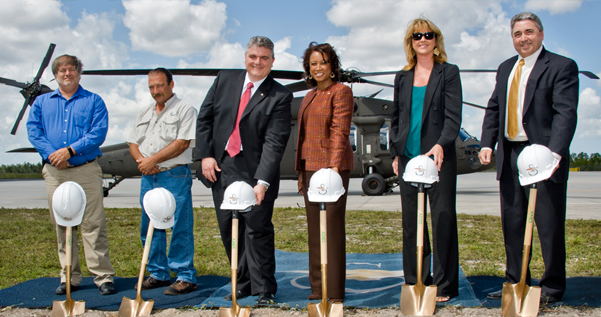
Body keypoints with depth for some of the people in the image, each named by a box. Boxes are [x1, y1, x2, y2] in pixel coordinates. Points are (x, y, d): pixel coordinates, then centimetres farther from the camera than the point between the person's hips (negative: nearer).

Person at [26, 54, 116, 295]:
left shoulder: (93, 101, 8)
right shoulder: (41, 102, 17)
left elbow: (99, 132, -5)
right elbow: (33, 131, 5)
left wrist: (70, 151, -15)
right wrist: (51, 154, -11)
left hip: (87, 170, -3)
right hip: (54, 173, 3)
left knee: (93, 225, -6)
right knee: (62, 226, 7)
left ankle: (103, 277, -2)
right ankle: (69, 277, 16)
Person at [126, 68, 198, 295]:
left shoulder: (185, 110, -2)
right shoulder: (145, 113, 20)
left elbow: (182, 143, -13)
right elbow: (133, 143, 16)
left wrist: (153, 160, -14)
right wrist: (140, 159, -6)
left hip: (175, 176, -7)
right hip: (148, 176, 7)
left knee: (180, 228, -6)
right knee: (150, 227, 11)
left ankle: (186, 277, 0)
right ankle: (158, 274, 22)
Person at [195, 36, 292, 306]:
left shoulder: (279, 96, -6)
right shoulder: (225, 80, 8)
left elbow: (275, 141, -15)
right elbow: (204, 118, 10)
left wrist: (263, 181, -24)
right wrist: (205, 154, -1)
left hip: (254, 172, -4)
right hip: (220, 167, 5)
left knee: (258, 230, -2)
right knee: (229, 230, 11)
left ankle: (264, 291, 10)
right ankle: (243, 284, 25)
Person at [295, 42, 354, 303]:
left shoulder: (341, 91, -6)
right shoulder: (310, 96, 18)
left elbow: (340, 132, -17)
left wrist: (334, 166, -27)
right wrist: (301, 172, 17)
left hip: (332, 166, -8)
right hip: (309, 166, 8)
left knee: (333, 225, -6)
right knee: (314, 227, 11)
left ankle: (335, 292, 1)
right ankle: (317, 288, 20)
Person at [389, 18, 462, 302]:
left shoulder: (448, 73, 2)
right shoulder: (402, 77, 15)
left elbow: (453, 115, -7)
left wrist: (441, 145, -23)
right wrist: (395, 153, 10)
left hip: (439, 157, -4)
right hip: (408, 158, 4)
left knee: (443, 219, -2)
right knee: (411, 221, 7)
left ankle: (444, 286, 7)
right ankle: (416, 282, 18)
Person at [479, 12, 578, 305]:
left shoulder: (562, 67, -5)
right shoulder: (505, 69, 16)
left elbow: (565, 113, -16)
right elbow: (493, 109, 17)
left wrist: (554, 152, -29)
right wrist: (487, 144, 2)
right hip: (509, 156, 7)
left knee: (549, 223, 2)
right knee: (512, 223, 12)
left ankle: (552, 287, 15)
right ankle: (516, 282, 24)